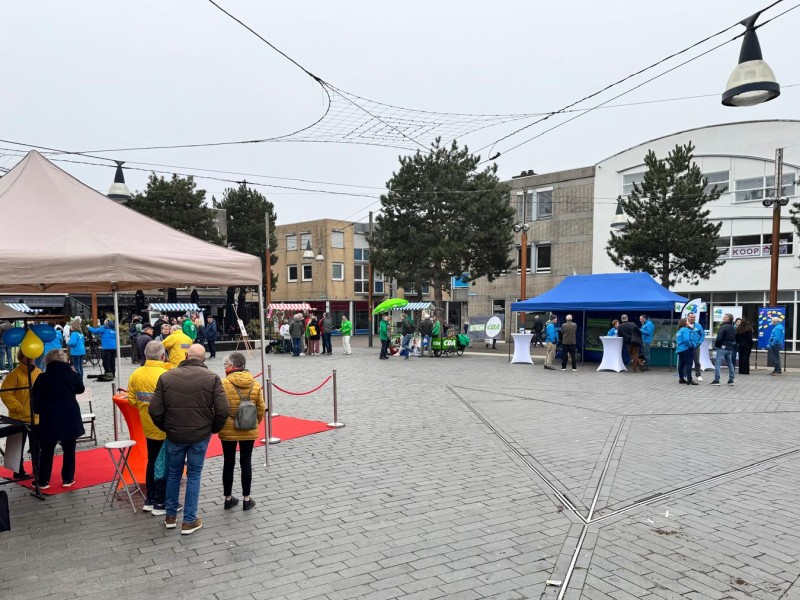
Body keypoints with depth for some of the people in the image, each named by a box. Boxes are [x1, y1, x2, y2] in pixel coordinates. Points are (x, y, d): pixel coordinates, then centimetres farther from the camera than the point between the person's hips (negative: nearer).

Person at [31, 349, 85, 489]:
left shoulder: (42, 378, -6)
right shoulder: (71, 374, -3)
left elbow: (35, 400, -5)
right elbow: (81, 389, 13)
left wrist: (38, 411, 11)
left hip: (49, 418, -1)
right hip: (70, 418, 1)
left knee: (46, 451, 11)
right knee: (69, 449, 11)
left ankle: (43, 481, 15)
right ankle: (67, 479, 15)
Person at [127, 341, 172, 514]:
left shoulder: (135, 374, -2)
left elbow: (132, 400, 5)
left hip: (148, 426, 7)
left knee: (152, 462, 20)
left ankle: (149, 500, 29)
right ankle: (160, 503, 15)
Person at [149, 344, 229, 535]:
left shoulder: (166, 377, -4)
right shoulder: (212, 378, -10)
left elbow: (155, 410, -4)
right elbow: (223, 410, -14)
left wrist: (166, 428, 12)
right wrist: (213, 428, 3)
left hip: (174, 434, 2)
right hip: (200, 435, -2)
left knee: (173, 473, 19)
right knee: (194, 475, 9)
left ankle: (170, 516, 30)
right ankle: (189, 521, 15)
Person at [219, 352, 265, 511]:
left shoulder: (224, 384, -14)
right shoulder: (255, 384, -4)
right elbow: (261, 409, 0)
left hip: (228, 431, -2)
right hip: (249, 431, 2)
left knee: (228, 463, 11)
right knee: (246, 463, 10)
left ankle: (228, 498, 23)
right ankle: (246, 499, 16)